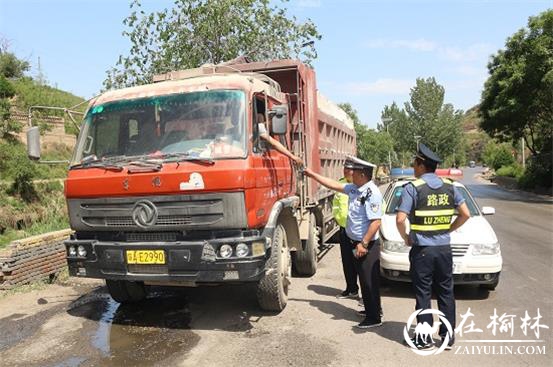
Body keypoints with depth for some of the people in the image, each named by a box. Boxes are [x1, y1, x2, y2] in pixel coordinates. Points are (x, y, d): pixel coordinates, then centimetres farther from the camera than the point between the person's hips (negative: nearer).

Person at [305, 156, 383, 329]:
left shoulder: (372, 193, -22)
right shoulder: (354, 189, 5)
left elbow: (376, 222, -27)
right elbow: (334, 185, 16)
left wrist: (364, 243, -25)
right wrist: (312, 174, 18)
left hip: (367, 245, -9)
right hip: (355, 242, 9)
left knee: (370, 281, 1)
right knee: (364, 279, 20)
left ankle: (374, 317, 14)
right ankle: (371, 309, 36)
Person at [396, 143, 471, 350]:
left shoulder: (413, 188, -11)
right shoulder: (449, 187, 5)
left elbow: (400, 219, -17)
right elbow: (465, 214, 7)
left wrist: (406, 238, 0)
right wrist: (448, 230, 15)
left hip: (422, 249, -4)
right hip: (444, 248, 5)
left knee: (423, 294, 5)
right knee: (446, 293, 14)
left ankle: (424, 339, 13)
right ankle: (448, 337, 24)